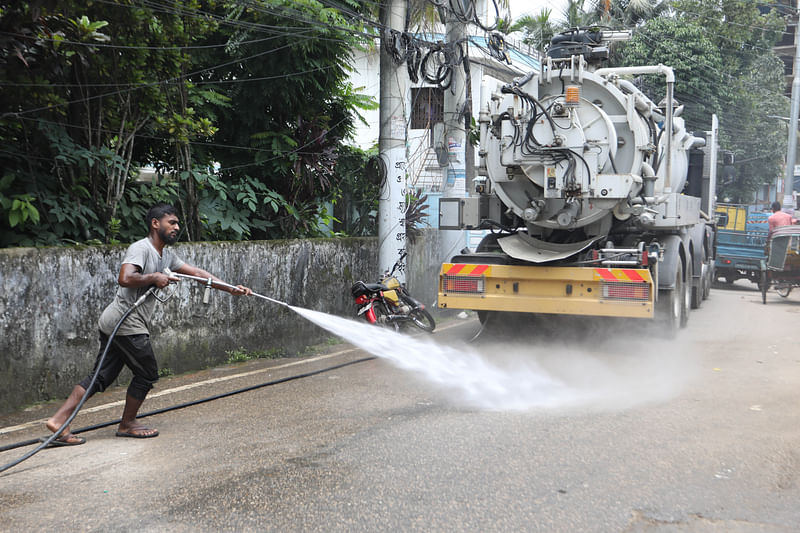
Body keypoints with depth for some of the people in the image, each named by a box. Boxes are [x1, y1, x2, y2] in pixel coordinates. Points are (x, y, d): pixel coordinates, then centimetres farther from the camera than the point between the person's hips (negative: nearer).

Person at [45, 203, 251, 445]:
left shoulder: (166, 255, 18)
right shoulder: (141, 248, -13)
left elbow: (197, 273, 20)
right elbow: (125, 278, -28)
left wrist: (231, 289, 17)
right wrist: (154, 277, -15)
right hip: (127, 325, -9)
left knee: (102, 376, 9)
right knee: (147, 374, 5)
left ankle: (59, 420, 6)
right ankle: (127, 424, 21)